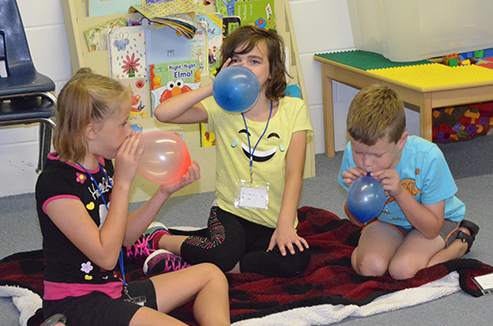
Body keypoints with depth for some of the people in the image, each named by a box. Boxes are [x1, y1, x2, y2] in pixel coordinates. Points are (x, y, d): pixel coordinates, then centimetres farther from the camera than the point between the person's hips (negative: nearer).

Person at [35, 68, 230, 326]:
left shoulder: (103, 166, 8)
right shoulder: (55, 183, -19)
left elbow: (125, 236, 16)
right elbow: (106, 255, -22)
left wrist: (164, 192, 4)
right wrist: (123, 182, -20)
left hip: (115, 291, 10)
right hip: (76, 304, -10)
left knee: (210, 274, 8)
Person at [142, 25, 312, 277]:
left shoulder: (293, 110, -1)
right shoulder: (221, 108, 0)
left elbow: (294, 172, -8)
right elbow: (163, 113, -12)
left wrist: (285, 224, -21)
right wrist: (214, 87, -15)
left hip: (274, 221, 2)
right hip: (231, 212, -2)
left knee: (295, 259, -29)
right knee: (223, 254, -33)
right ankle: (160, 241, -2)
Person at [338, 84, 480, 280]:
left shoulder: (428, 158, -32)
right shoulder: (353, 153, -23)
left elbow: (432, 229, -23)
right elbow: (357, 220, -7)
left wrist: (400, 193, -37)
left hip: (436, 220, -1)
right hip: (387, 219, 2)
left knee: (402, 270, -26)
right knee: (369, 266, -26)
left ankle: (461, 241, 2)